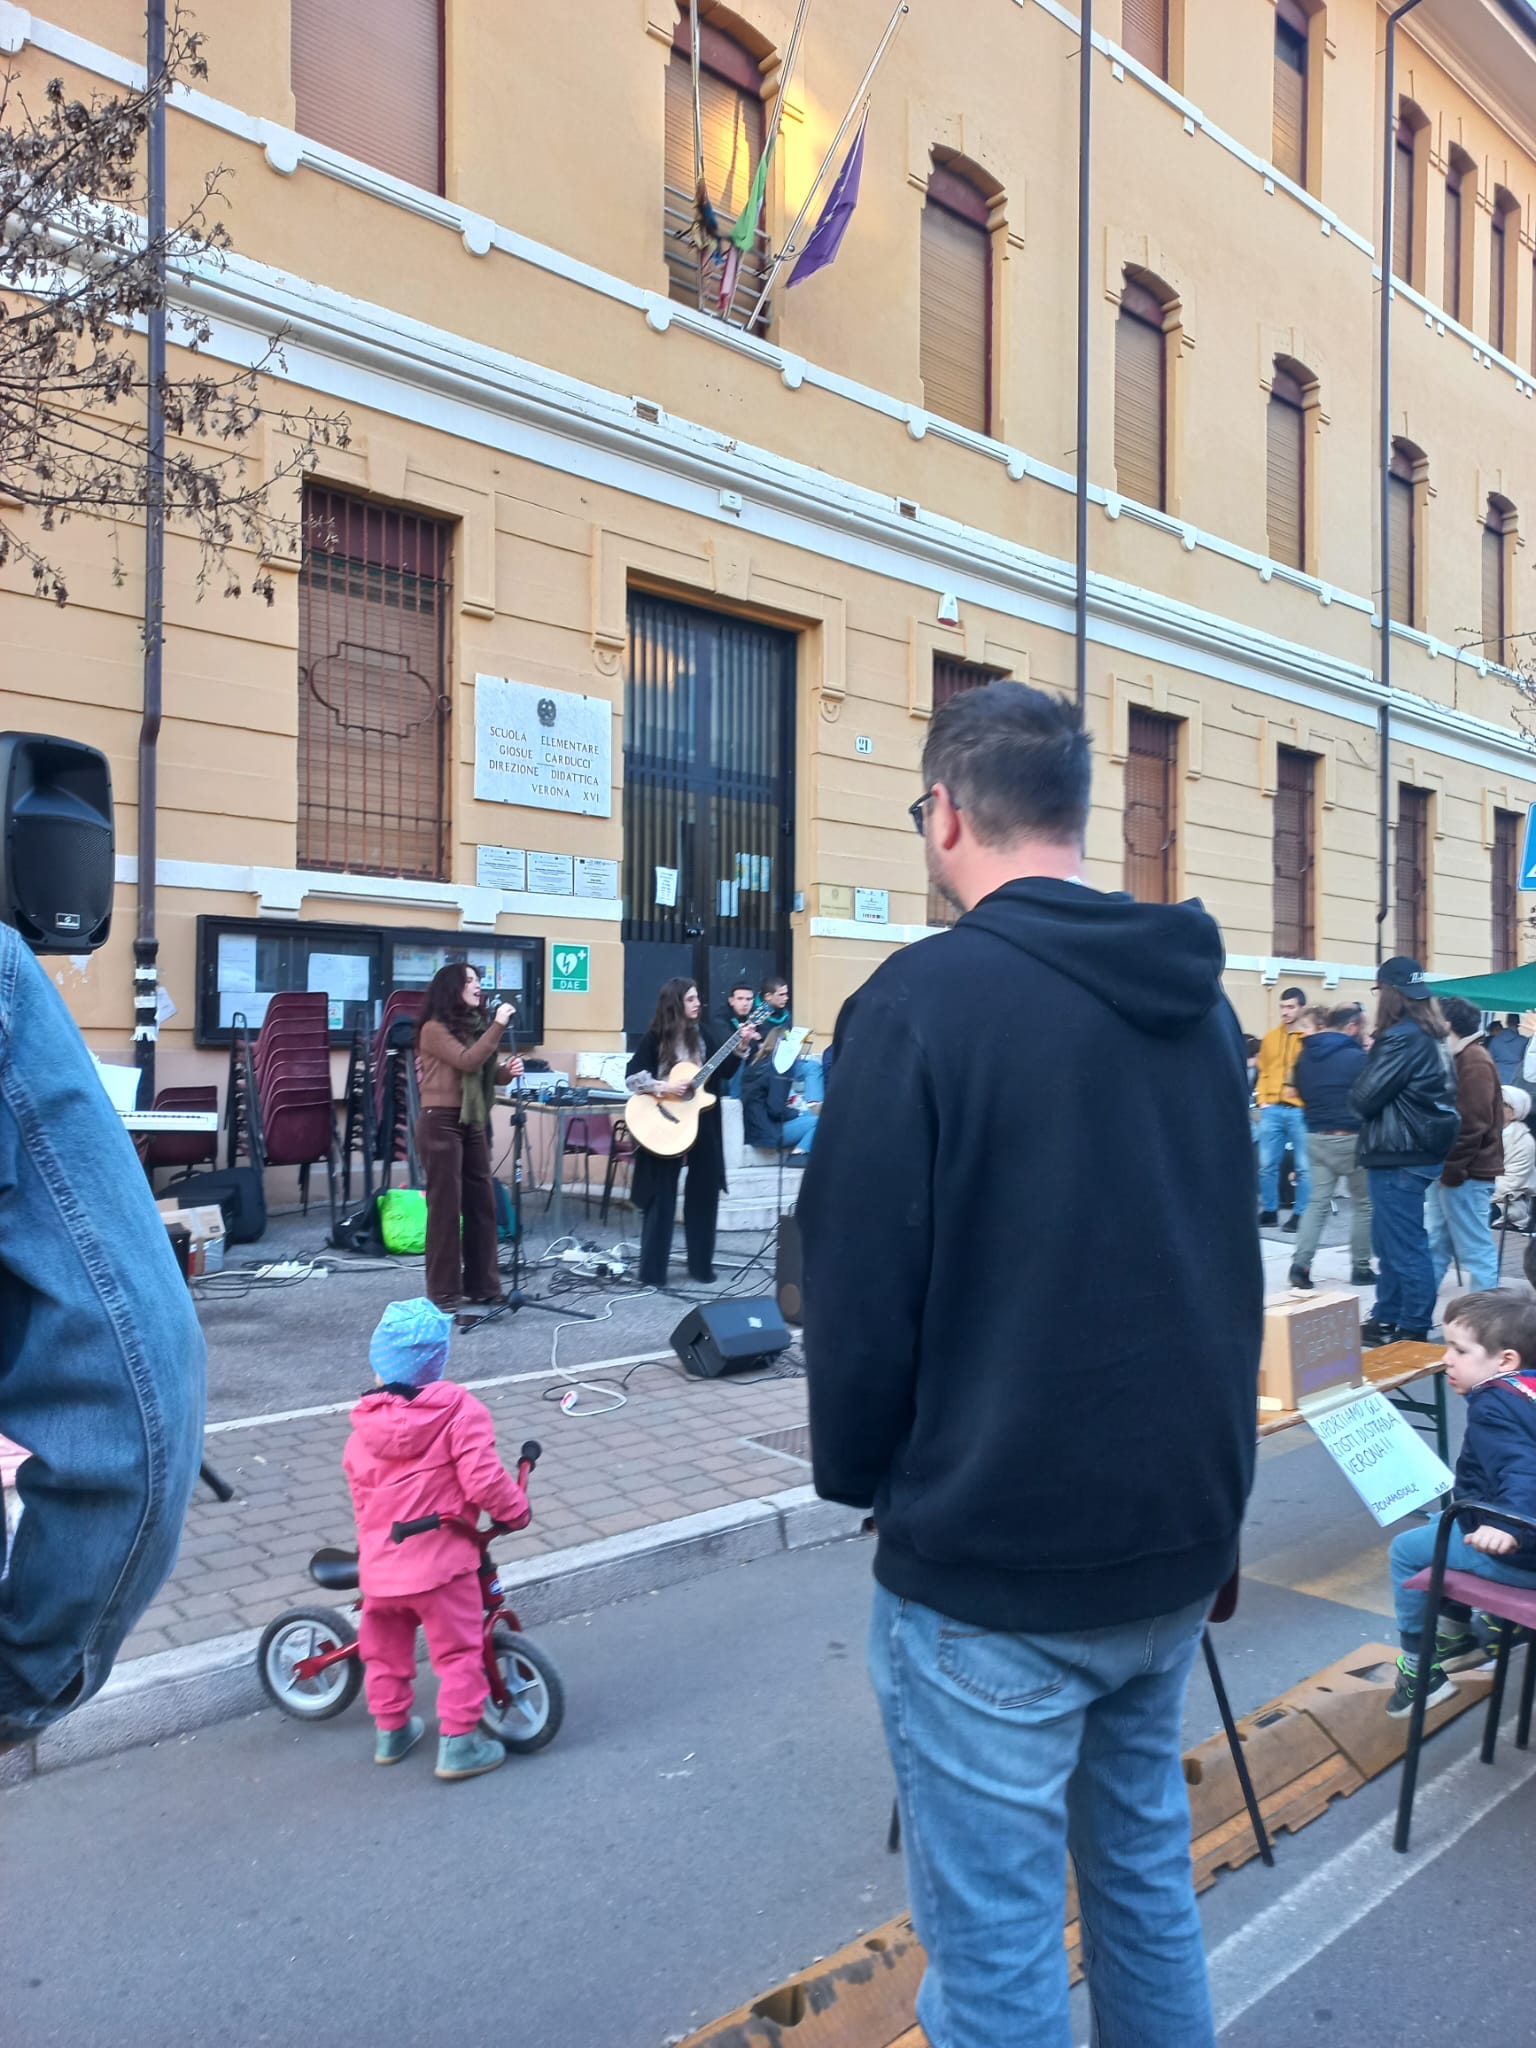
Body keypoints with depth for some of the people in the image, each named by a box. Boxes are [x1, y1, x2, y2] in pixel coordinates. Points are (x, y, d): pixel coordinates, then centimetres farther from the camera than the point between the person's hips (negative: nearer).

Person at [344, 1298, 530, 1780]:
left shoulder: (364, 1426, 2)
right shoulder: (460, 1411, -12)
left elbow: (361, 1492, 13)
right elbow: (484, 1481, -20)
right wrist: (516, 1510, -2)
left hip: (379, 1564, 5)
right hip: (440, 1561, -4)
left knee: (385, 1651, 24)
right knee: (459, 1653, 9)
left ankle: (391, 1730, 37)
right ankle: (458, 1743, 11)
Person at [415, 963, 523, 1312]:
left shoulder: (474, 1025, 15)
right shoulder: (435, 1028, -9)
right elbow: (468, 1061, -21)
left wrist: (506, 1071, -3)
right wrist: (498, 1025, -20)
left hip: (474, 1122, 8)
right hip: (441, 1122, -8)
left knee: (483, 1202, 9)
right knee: (446, 1205, -4)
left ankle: (483, 1284, 18)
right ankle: (444, 1292, 3)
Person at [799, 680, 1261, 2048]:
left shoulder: (924, 1001, -17)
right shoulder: (1196, 998, 5)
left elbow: (859, 1282, -16)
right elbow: (1225, 1253, 13)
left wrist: (856, 1475, 2)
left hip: (994, 1565, -7)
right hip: (1179, 1532, 7)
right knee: (1145, 1864, 25)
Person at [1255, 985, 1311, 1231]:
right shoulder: (1270, 1037, 12)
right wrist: (1263, 1100, 6)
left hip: (1301, 1110, -4)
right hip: (1272, 1109, 4)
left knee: (1304, 1167, 2)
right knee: (1267, 1165, 6)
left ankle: (1300, 1215, 11)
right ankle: (1269, 1211, 18)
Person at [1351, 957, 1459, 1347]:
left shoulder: (1402, 1038, -18)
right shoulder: (1427, 1035, 12)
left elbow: (1363, 1098, -17)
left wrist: (1368, 1061, 3)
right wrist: (1376, 1057, 3)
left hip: (1399, 1156, -10)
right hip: (1412, 1150, 10)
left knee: (1404, 1246, -1)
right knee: (1388, 1241, 17)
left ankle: (1414, 1330, 6)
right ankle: (1387, 1318, 26)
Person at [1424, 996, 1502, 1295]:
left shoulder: (1474, 1061, -14)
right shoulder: (1460, 1057, 16)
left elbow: (1473, 1124, -20)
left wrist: (1452, 1170, -18)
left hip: (1465, 1173, -10)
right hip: (1449, 1170, 10)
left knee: (1475, 1249, -3)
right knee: (1433, 1245, 12)